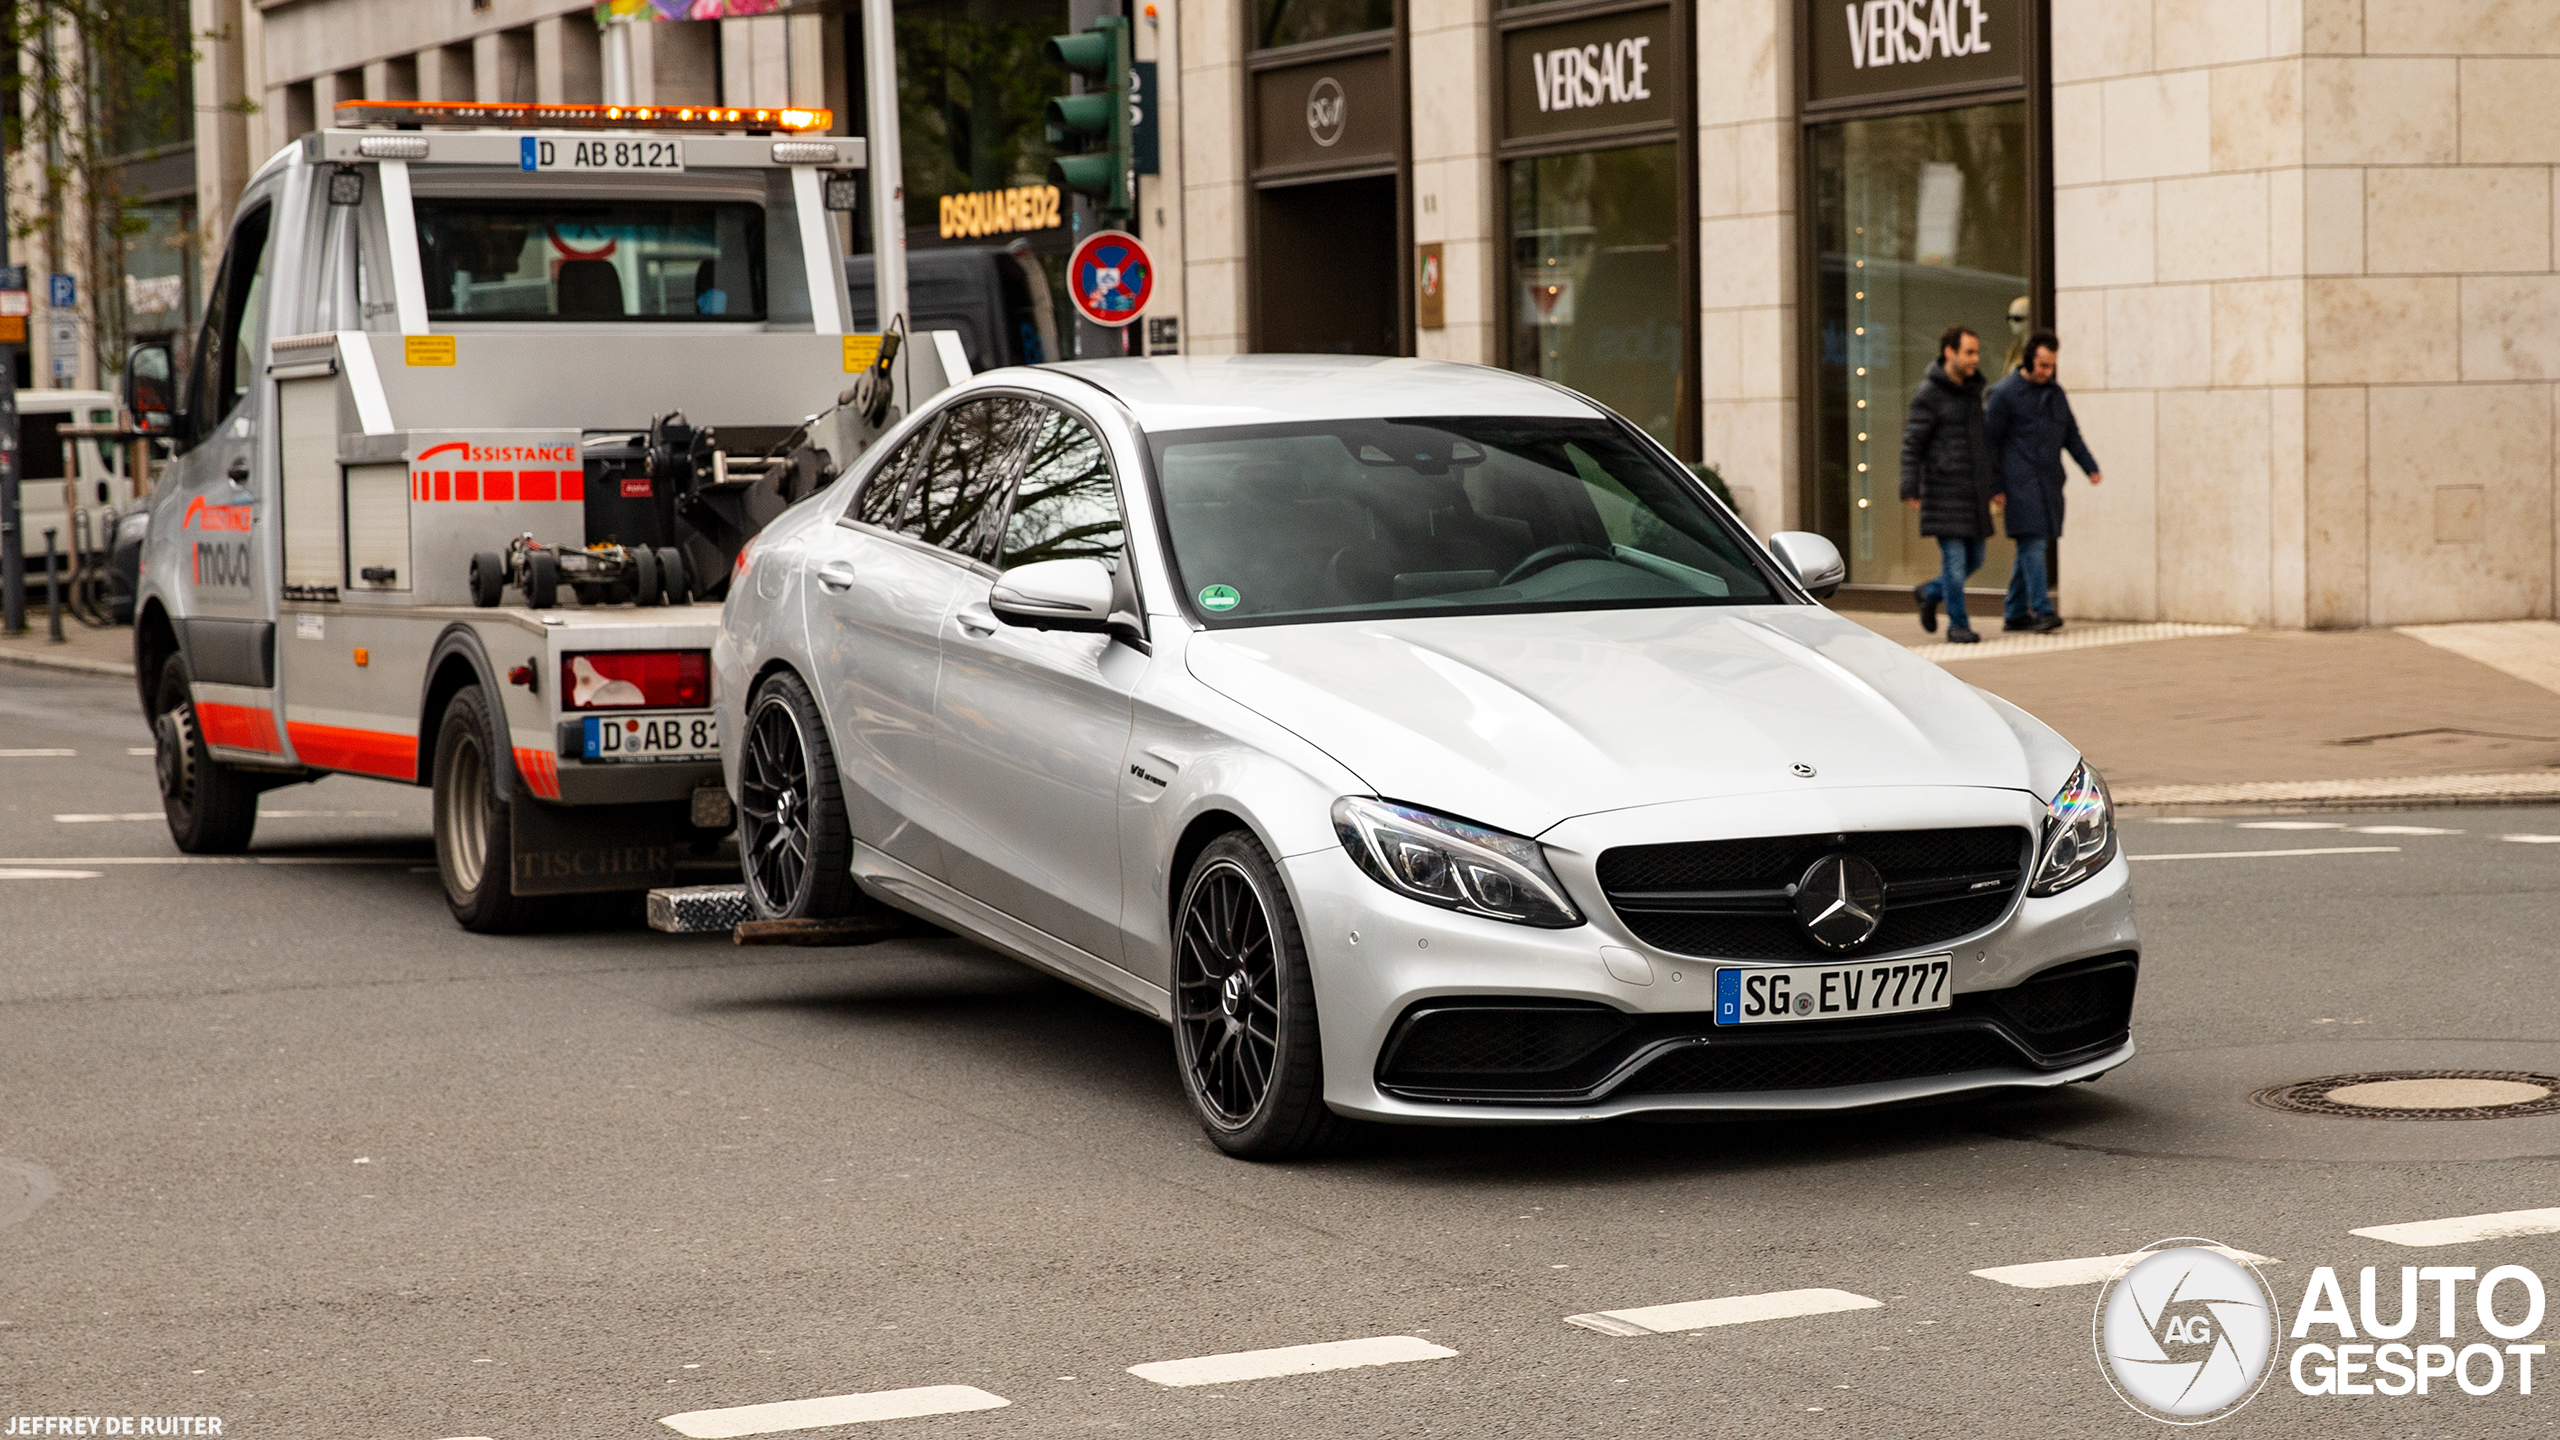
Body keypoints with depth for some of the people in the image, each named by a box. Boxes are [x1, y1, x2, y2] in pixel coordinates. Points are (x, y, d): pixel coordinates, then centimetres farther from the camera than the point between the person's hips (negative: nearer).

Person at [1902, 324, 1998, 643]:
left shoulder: (1972, 389, 12)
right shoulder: (1929, 394, -11)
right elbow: (1912, 442, -12)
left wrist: (1991, 484, 19)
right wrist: (1910, 490, -18)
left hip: (1972, 490, 7)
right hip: (1943, 490, -7)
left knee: (1974, 558, 10)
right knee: (1954, 557, -6)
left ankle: (1930, 593, 31)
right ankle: (1958, 625, 3)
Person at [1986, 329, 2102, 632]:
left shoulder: (2055, 392, 15)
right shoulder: (2005, 394, -5)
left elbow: (2071, 434, 21)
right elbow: (1991, 442, -4)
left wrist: (2090, 467, 8)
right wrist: (1994, 488, -7)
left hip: (2050, 482, 7)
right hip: (2022, 480, -7)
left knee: (2035, 546, 8)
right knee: (2033, 542, -14)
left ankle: (2015, 613, 15)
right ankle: (2042, 610, -19)